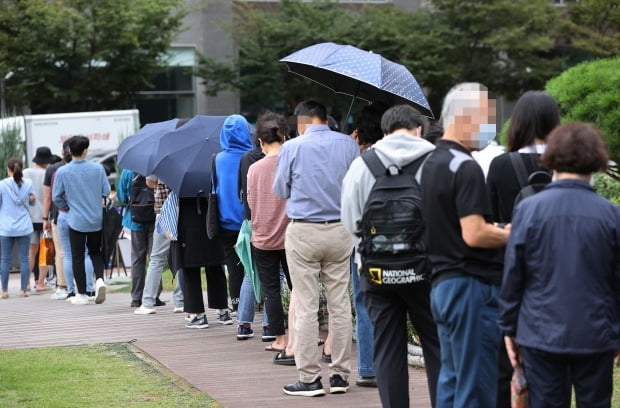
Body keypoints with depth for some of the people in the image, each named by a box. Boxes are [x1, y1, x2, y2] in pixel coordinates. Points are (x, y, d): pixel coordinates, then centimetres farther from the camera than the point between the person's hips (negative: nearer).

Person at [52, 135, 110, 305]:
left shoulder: (62, 171, -10)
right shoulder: (98, 168, -7)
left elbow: (56, 197, -5)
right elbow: (106, 192, -2)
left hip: (76, 220, -2)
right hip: (96, 219, 2)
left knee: (77, 257, 7)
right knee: (95, 251, 19)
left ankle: (82, 294, 10)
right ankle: (99, 280, -5)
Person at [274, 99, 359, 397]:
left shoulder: (292, 148, -5)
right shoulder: (348, 145, 1)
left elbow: (280, 190, 4)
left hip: (303, 232, -3)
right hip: (340, 230, 3)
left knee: (306, 307, 0)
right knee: (340, 303, 8)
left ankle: (309, 378, 1)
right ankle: (340, 374, 12)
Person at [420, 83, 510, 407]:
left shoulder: (432, 164, 15)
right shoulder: (465, 168, -16)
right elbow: (474, 234, -22)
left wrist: (501, 231, 13)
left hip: (442, 283, 10)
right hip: (471, 285, -10)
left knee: (451, 380, 14)